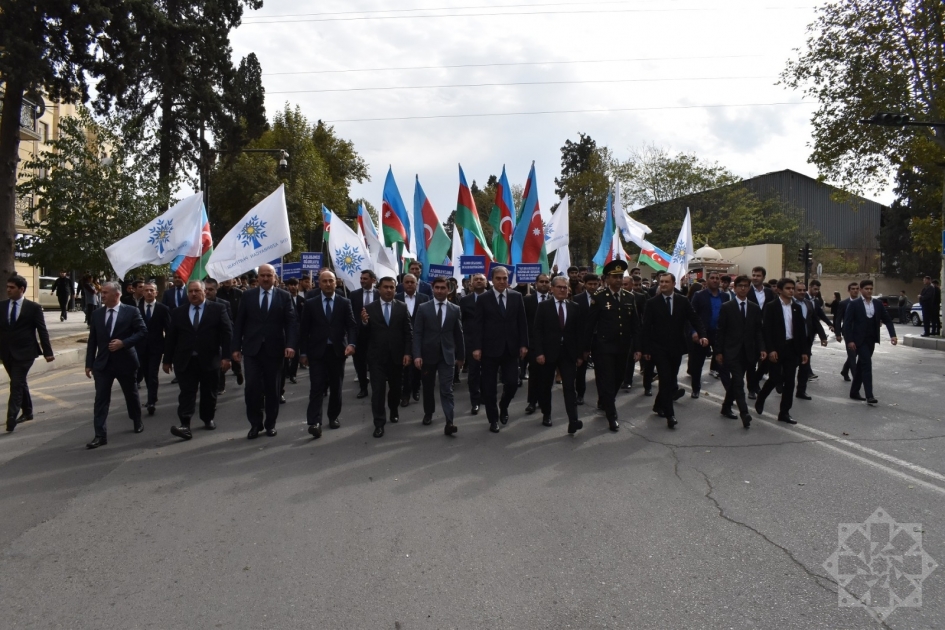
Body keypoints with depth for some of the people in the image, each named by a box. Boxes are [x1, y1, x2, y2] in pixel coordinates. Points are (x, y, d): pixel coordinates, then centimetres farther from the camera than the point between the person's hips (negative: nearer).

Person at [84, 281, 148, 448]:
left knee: (131, 395, 14)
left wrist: (123, 342, -21)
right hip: (102, 363, 3)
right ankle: (100, 435, -1)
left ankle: (138, 422, 37)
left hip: (125, 361, -2)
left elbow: (143, 331, -9)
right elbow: (92, 340, 7)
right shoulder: (97, 314, 6)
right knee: (101, 399, -3)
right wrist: (89, 363, 4)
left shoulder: (131, 311, -6)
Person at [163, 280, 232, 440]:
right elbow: (171, 337, 9)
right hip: (185, 360, 1)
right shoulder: (178, 312, 7)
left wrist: (226, 356, -11)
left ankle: (208, 419, 28)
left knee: (209, 393, 11)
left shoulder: (218, 308, -1)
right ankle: (185, 425, -11)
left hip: (209, 359, -1)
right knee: (186, 393, -6)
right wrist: (167, 359, 8)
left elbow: (227, 333, -5)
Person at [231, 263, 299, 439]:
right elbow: (239, 323, 5)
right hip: (251, 349, 0)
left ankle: (270, 424, 21)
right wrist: (236, 347, 0)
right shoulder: (248, 295, 5)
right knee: (252, 388, -3)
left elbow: (291, 322, -4)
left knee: (272, 389, 8)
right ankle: (255, 424, 12)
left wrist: (291, 344, -17)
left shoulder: (284, 296, 2)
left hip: (274, 350, 0)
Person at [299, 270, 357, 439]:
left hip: (337, 351, 1)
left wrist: (351, 343, -20)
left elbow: (352, 325, -3)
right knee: (317, 387, -8)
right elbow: (305, 329, 4)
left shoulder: (345, 303, 4)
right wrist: (304, 352, 0)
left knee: (336, 387, 11)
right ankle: (314, 422, -12)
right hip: (317, 351, -1)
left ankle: (333, 417, 26)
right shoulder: (310, 303, 3)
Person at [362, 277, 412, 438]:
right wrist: (364, 322, -22)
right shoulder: (370, 308, 0)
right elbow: (366, 333, -2)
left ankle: (393, 411, 41)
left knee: (395, 387, 16)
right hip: (376, 356, -1)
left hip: (397, 355, 2)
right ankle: (379, 423, 4)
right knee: (378, 390, -3)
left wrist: (407, 353, -6)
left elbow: (408, 332, 0)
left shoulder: (402, 307, 1)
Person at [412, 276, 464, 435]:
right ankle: (428, 413, 35)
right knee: (428, 387, 15)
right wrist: (417, 355, -13)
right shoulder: (423, 308, -1)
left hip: (446, 355, -1)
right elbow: (417, 333, -4)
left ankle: (449, 423, -12)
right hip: (428, 354, 1)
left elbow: (458, 334, 7)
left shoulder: (455, 309, 2)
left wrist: (460, 355, 9)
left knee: (447, 390, -7)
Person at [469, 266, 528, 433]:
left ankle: (503, 407, 32)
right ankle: (493, 419, 20)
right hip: (490, 349, -2)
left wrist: (523, 344, 1)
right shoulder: (483, 299, -1)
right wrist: (476, 347, -12)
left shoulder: (517, 297, 5)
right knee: (490, 386, 5)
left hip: (511, 348, 2)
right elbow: (477, 325, -4)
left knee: (512, 383, 2)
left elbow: (522, 323, 6)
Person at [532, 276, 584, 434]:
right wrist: (539, 352, -14)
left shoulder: (575, 307, 6)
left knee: (569, 387, -7)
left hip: (568, 353, 1)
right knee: (546, 386, 11)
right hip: (548, 352, -1)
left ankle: (573, 421, -12)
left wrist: (579, 354, 2)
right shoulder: (544, 306, -1)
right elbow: (537, 331, -5)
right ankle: (546, 414, 29)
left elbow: (579, 332, 6)